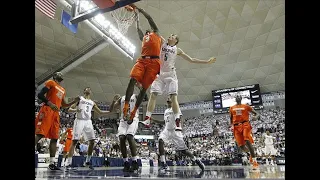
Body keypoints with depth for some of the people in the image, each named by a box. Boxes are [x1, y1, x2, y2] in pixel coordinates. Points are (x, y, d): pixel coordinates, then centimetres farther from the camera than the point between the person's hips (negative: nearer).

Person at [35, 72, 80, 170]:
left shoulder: (63, 90, 26)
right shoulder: (50, 82, 6)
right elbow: (40, 95, -6)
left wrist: (74, 101, 19)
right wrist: (49, 103, -20)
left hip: (56, 113, 8)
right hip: (47, 110, -8)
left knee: (54, 138, 3)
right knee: (39, 134, -17)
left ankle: (52, 163, 6)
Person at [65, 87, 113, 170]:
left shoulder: (92, 103, 20)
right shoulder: (79, 98, 6)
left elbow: (100, 112, 22)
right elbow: (69, 109, 1)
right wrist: (76, 109, -21)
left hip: (88, 122, 5)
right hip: (79, 120, -5)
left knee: (92, 141, 0)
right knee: (74, 141, -10)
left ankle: (87, 161, 13)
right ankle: (68, 164, -8)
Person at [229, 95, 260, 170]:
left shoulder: (246, 106, 9)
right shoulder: (232, 108, 17)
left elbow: (257, 114, 8)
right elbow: (231, 118, 28)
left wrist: (256, 117, -15)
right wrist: (231, 125, 12)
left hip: (245, 124, -3)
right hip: (236, 126, 3)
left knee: (247, 141, -22)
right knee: (241, 145, -4)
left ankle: (255, 162, -18)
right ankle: (251, 154, 27)